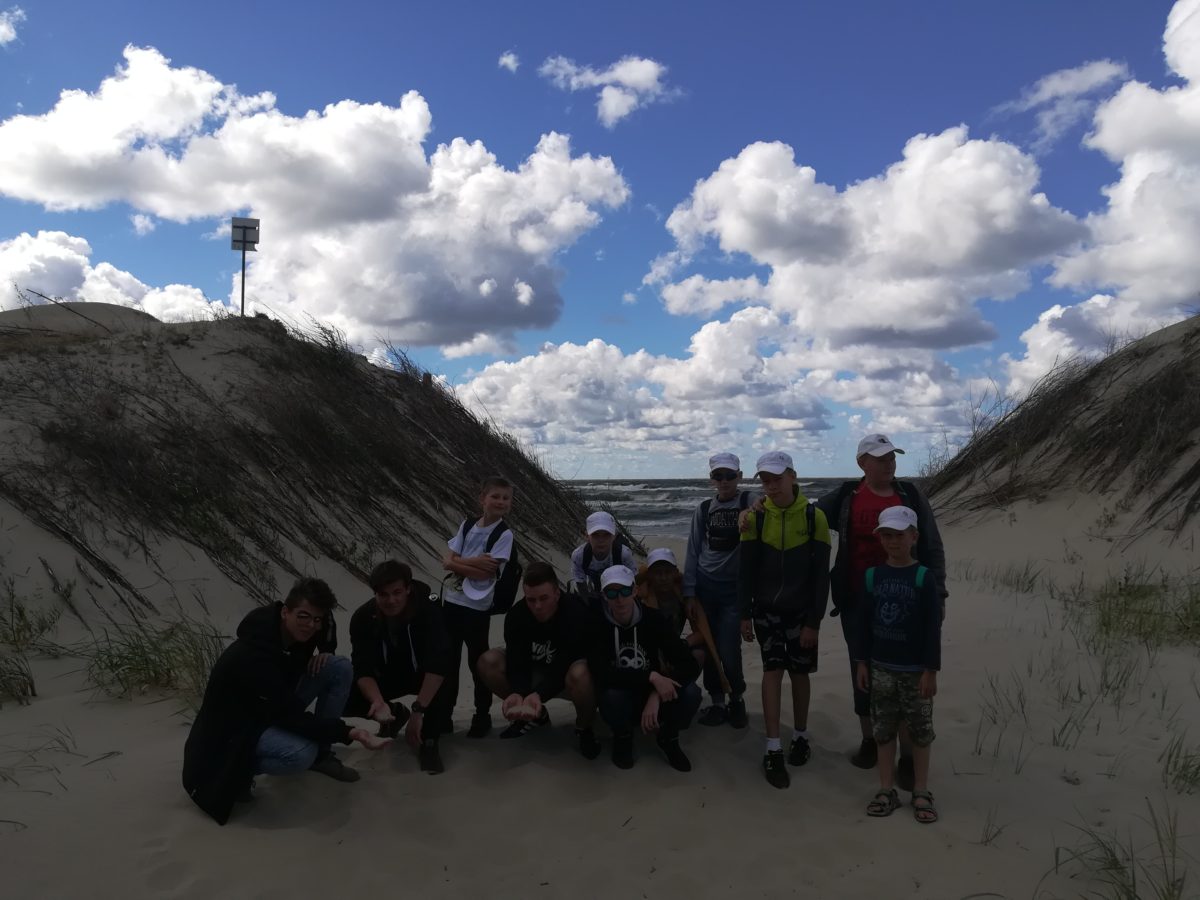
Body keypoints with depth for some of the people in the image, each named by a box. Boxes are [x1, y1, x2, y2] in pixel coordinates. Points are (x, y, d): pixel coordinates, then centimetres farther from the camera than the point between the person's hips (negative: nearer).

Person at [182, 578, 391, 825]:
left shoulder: (296, 629, -13)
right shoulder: (254, 654, -36)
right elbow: (289, 716, -36)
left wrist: (324, 652, -9)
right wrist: (348, 732, -40)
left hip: (277, 707, 8)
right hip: (238, 726, -8)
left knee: (340, 667, -9)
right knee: (302, 753, -36)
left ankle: (321, 754, 3)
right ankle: (237, 769, -5)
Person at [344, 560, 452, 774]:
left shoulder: (429, 611, -29)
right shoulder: (363, 617, -21)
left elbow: (438, 664, -37)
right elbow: (363, 668, -25)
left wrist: (418, 711, -43)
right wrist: (379, 702, -45)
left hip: (421, 675, -3)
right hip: (386, 677, 3)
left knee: (443, 683, -37)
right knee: (344, 698, -22)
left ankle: (429, 741, -13)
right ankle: (395, 714, 8)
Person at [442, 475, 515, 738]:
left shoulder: (504, 534, -9)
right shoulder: (467, 526, 5)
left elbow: (486, 573, -17)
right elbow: (447, 562, -2)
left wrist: (460, 563, -9)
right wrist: (474, 562, -14)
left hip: (477, 607, -5)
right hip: (452, 601, 5)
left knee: (478, 661, 7)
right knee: (448, 660, 13)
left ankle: (482, 716, 23)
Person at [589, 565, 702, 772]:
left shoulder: (653, 618, -11)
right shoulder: (597, 624, -15)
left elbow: (690, 665, -17)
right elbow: (601, 672, -28)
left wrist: (656, 695, -30)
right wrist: (652, 677, -34)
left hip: (653, 694, 1)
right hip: (621, 698, -1)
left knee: (691, 694, -28)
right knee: (612, 696, -36)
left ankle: (668, 737, 4)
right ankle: (622, 737, -1)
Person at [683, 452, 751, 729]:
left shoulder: (749, 503, -3)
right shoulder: (703, 510, 7)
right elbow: (693, 552, 8)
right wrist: (688, 592, 4)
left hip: (735, 587, -3)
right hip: (705, 586, 3)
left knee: (728, 651, -8)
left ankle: (737, 700, 19)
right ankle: (717, 703, 23)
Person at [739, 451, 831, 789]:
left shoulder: (813, 516, -10)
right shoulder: (755, 517, -7)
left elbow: (821, 573, -8)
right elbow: (746, 569, -2)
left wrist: (814, 621, -9)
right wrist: (745, 614, -3)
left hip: (800, 611, 0)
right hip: (766, 609, 0)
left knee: (799, 673, 10)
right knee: (773, 671, -4)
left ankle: (800, 736, 30)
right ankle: (773, 752, 1)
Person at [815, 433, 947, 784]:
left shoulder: (911, 497, 1)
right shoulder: (845, 497, 0)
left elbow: (933, 549, 4)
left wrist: (937, 594, -1)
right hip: (858, 602, 1)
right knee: (863, 672, 12)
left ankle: (908, 756, 12)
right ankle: (869, 741, 29)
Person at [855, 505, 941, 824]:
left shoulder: (923, 577, -10)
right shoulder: (872, 576, -1)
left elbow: (933, 627, -9)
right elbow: (863, 622, 4)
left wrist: (931, 670, -10)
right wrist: (861, 662, 4)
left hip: (915, 669, -3)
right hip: (881, 667, 3)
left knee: (920, 732, 9)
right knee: (884, 729, 11)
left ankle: (921, 793, 23)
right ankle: (886, 790, 22)